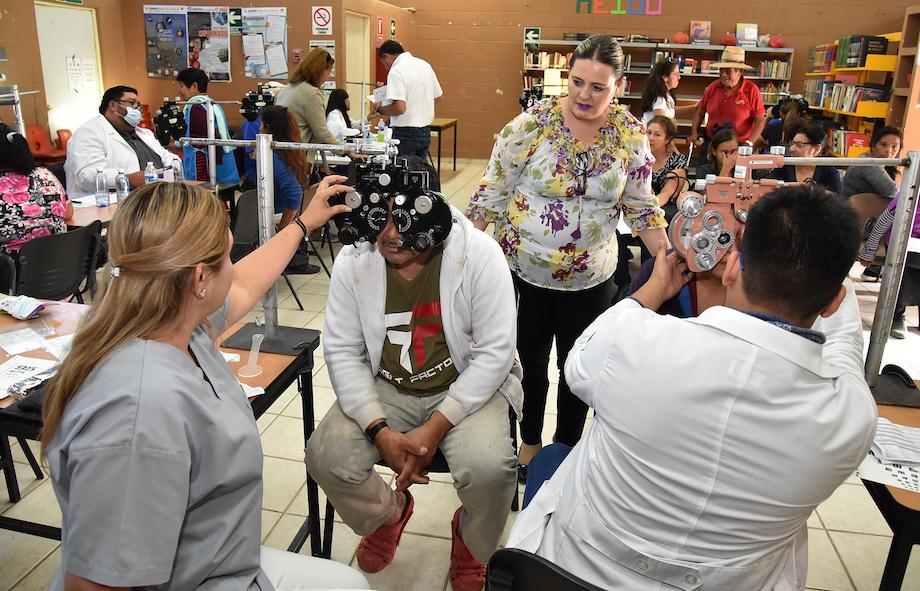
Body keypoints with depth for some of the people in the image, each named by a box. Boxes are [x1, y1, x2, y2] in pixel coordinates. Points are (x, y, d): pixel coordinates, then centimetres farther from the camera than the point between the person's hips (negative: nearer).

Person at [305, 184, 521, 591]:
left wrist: (436, 427, -22)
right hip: (386, 388, 3)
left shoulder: (479, 254, -18)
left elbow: (495, 352, -16)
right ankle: (388, 513, 19)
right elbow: (342, 351, -6)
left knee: (488, 470, -29)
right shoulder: (353, 260, -9)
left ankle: (471, 543, 11)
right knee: (326, 458, -18)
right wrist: (380, 431, -18)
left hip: (467, 386, -2)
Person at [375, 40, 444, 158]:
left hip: (406, 134, -7)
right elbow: (438, 96, 16)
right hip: (426, 131, 8)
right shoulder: (425, 64, 9)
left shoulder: (396, 71, -15)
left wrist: (379, 109, -8)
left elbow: (399, 107, -24)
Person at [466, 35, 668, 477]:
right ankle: (530, 441, 40)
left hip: (590, 279, 2)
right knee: (530, 362, 15)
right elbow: (491, 193, -8)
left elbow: (641, 206, 4)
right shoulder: (532, 124, -13)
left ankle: (567, 446, 39)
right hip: (524, 271, -2)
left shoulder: (631, 134, -4)